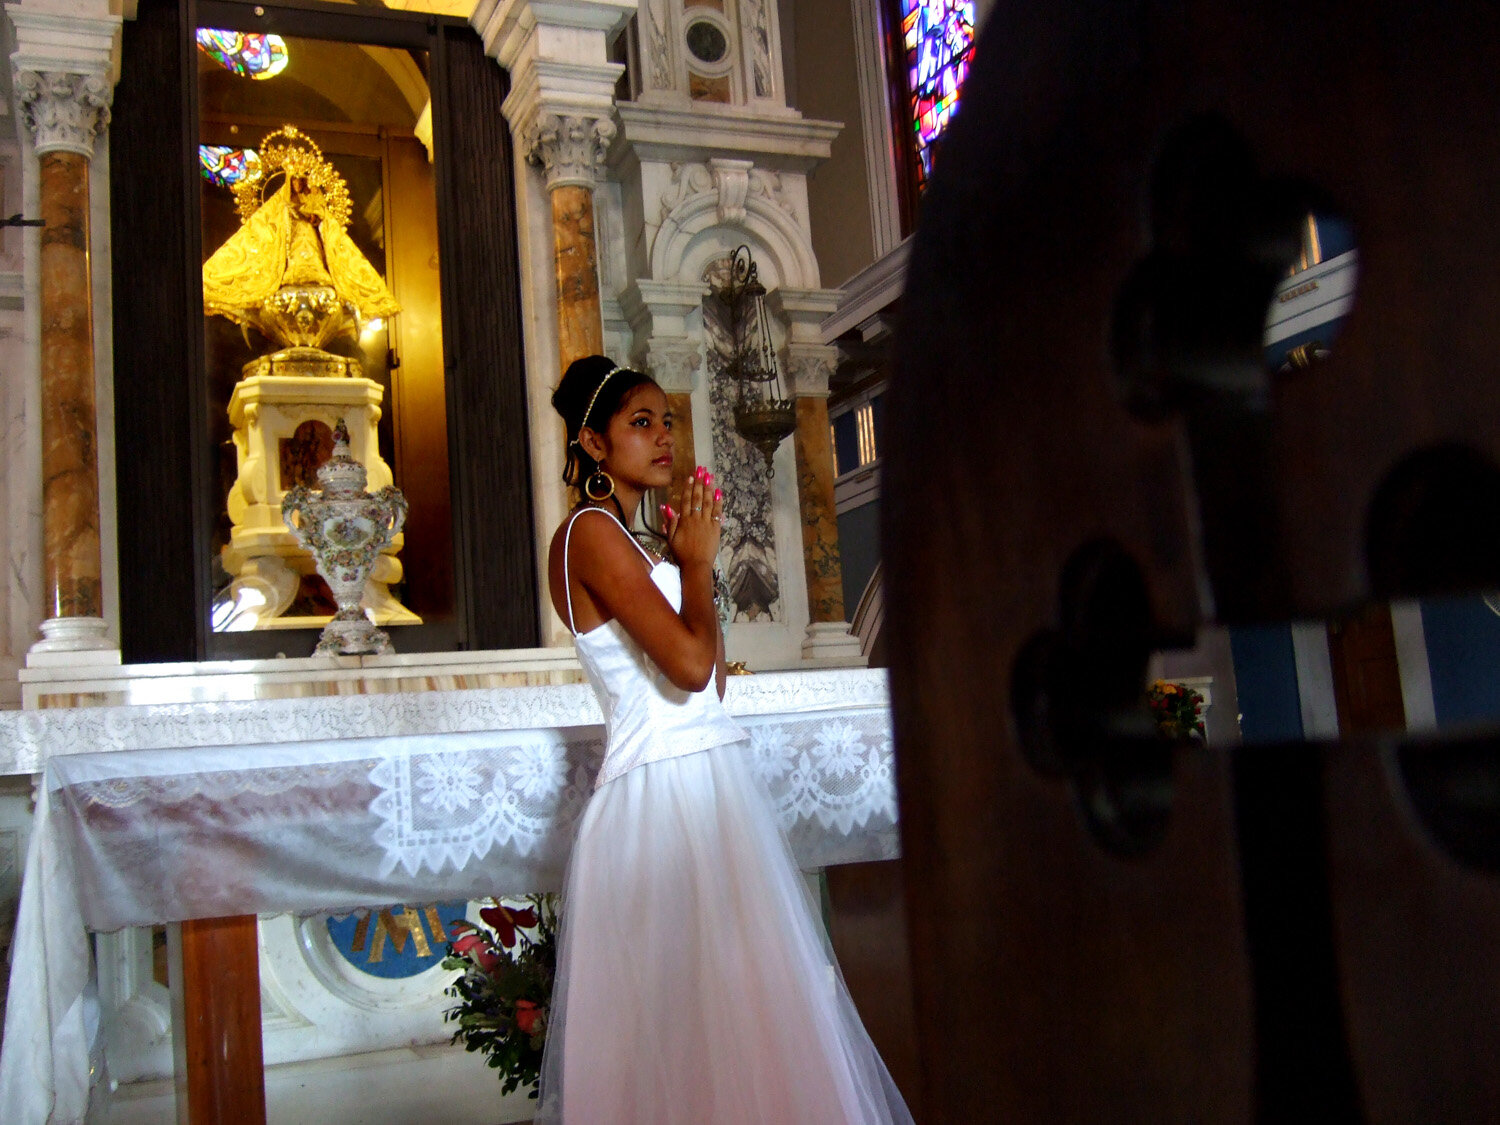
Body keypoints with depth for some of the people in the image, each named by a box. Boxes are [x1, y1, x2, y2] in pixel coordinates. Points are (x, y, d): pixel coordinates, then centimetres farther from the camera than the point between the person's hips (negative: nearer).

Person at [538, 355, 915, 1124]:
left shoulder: (636, 544, 19)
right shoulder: (591, 532, -9)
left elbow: (710, 682, 16)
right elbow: (689, 665, -19)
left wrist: (691, 563, 13)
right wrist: (696, 562, -4)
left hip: (707, 779, 9)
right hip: (663, 790, -9)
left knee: (735, 1005, 10)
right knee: (695, 1007, -6)